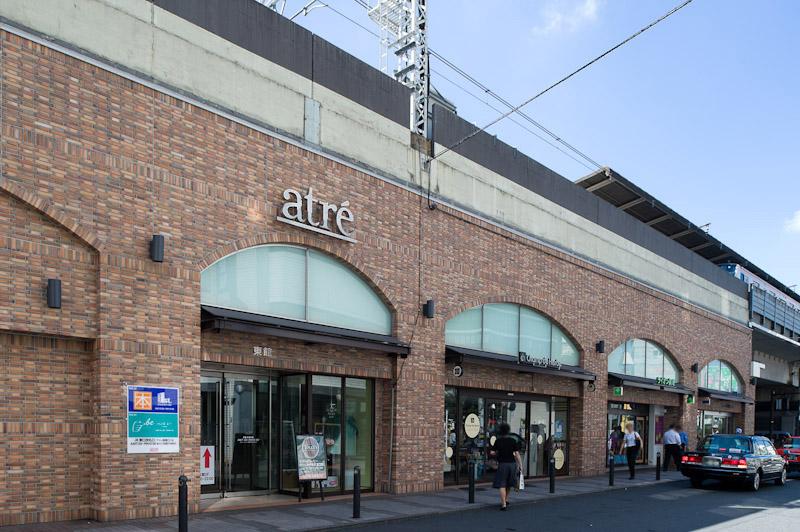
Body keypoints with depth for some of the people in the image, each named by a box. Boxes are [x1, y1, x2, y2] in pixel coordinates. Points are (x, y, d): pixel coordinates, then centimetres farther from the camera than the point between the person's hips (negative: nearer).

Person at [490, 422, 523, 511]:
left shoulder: (498, 441, -4)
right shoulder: (513, 440, -1)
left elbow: (493, 452, -2)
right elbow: (517, 454, -4)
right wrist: (520, 465, -2)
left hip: (502, 464, -2)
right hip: (512, 464, 3)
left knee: (502, 485, 0)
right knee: (509, 484, 22)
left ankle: (503, 504, -8)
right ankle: (506, 500, 33)